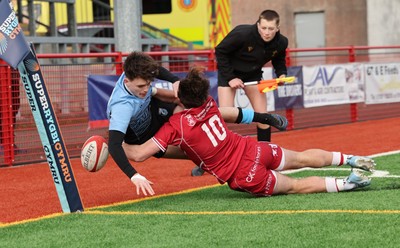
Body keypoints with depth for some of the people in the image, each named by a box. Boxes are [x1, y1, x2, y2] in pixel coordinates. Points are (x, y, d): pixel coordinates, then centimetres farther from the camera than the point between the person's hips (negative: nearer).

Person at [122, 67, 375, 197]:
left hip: (243, 176, -5)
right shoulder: (208, 102, -3)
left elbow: (138, 154, -21)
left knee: (295, 186, 10)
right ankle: (349, 159, 30)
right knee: (303, 158, 25)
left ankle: (346, 183, 2)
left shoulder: (175, 127, -20)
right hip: (253, 149, 5)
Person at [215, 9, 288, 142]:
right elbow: (220, 51, -22)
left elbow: (279, 60, 3)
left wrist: (281, 74, -17)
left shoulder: (281, 42, -20)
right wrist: (230, 77, -23)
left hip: (253, 74, 4)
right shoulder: (242, 34, -35)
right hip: (229, 72, -4)